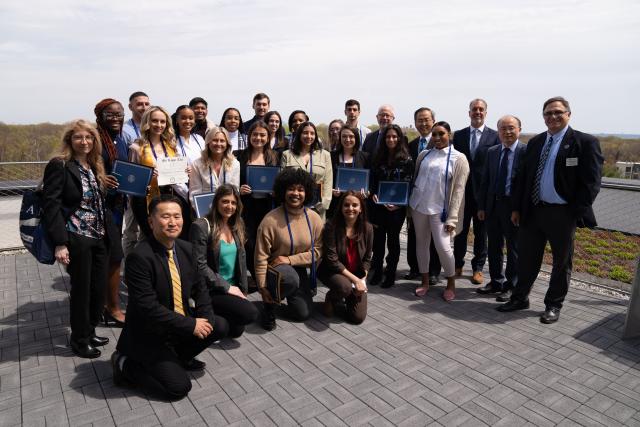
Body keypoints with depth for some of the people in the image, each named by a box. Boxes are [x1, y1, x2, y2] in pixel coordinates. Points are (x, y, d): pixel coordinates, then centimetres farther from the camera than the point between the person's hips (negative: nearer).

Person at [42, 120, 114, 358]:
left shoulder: (94, 166, 12)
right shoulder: (59, 165, -10)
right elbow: (51, 205, -15)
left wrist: (106, 186, 1)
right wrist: (60, 243, -20)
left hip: (99, 237, 7)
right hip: (77, 238, -7)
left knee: (99, 287, 12)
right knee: (81, 289, 5)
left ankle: (89, 331, 32)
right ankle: (79, 340, 23)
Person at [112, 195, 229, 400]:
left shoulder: (187, 249, -2)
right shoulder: (139, 257, -25)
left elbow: (200, 287, 7)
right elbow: (148, 307, -28)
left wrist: (205, 317, -10)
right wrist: (191, 325, -24)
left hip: (183, 324, 7)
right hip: (150, 335, -7)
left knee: (220, 327, -6)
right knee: (179, 387, -13)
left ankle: (178, 357, 15)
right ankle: (126, 365, 7)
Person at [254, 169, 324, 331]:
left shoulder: (314, 219, -8)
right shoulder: (270, 220, -20)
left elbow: (317, 251, -8)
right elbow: (261, 257, -16)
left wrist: (290, 259, -19)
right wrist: (263, 288, -15)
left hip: (299, 269, 4)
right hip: (274, 268, -4)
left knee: (303, 314, 3)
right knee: (291, 279, -38)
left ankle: (288, 295, 36)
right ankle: (270, 305, -6)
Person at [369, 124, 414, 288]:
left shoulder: (407, 160, -3)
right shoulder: (379, 157, 8)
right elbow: (372, 180, 9)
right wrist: (373, 194, -8)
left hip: (396, 207, -3)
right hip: (378, 205, 3)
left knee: (393, 240, 8)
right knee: (378, 239, 7)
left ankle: (390, 275, 19)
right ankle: (377, 272, 20)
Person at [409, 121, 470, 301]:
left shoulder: (458, 158, -4)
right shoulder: (424, 154, 7)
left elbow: (458, 190, -7)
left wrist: (452, 217, -12)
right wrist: (409, 205, 7)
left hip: (439, 209, -4)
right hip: (419, 206, 4)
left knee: (443, 247, -9)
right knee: (422, 243, 10)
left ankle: (451, 284, 14)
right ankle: (425, 281, 24)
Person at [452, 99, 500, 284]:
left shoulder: (494, 136, 0)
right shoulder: (458, 135, 6)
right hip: (462, 191, 2)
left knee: (481, 232, 8)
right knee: (460, 230, 10)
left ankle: (478, 268, 21)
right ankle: (458, 265, 24)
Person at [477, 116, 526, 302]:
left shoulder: (527, 151, -8)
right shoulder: (492, 152, 8)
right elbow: (485, 180, 10)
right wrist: (481, 206, 6)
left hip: (514, 206, -5)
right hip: (492, 205, 5)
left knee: (514, 248, 8)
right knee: (494, 246, 15)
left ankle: (511, 286, 21)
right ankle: (496, 281, 31)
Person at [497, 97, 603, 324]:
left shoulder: (585, 142, -6)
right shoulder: (535, 142, 10)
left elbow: (591, 182, -9)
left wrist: (576, 213, -15)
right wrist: (517, 208, 7)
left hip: (563, 214, -4)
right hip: (532, 211, 4)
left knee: (562, 262, 11)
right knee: (527, 257, 11)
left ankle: (553, 305, 26)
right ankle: (520, 298, 26)